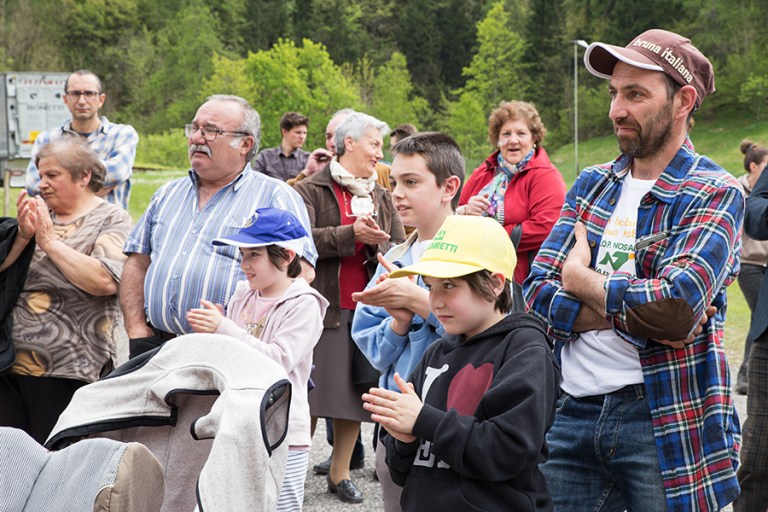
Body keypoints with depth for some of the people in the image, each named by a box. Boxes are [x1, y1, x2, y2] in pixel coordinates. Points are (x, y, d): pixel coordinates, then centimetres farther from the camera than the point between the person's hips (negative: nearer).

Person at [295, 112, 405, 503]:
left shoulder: (381, 197, 17)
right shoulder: (311, 190, -1)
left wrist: (380, 246, -13)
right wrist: (351, 234, -22)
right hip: (323, 307, -5)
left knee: (356, 393, 7)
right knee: (310, 395, -3)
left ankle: (340, 473, 20)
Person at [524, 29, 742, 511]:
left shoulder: (716, 195, -6)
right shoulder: (593, 184, 10)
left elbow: (675, 305, -22)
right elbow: (536, 295, 1)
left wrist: (581, 278, -6)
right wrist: (632, 314, -13)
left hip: (666, 421, -5)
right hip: (575, 412, 5)